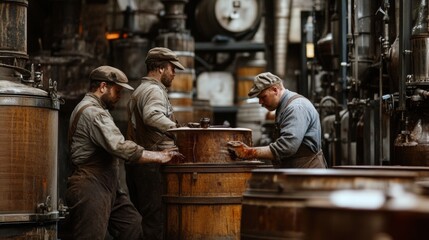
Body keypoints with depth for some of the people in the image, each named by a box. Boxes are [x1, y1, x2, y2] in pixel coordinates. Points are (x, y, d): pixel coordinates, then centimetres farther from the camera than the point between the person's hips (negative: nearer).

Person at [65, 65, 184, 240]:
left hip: (108, 188, 11)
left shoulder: (94, 110, 21)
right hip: (91, 190, -11)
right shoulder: (92, 112, -16)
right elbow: (122, 149, -23)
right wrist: (160, 157, -15)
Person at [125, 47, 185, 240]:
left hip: (136, 161, 10)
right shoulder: (154, 90, -10)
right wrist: (178, 129, -31)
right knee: (154, 217, -10)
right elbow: (152, 116, -30)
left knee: (138, 216, 11)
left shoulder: (139, 91, 24)